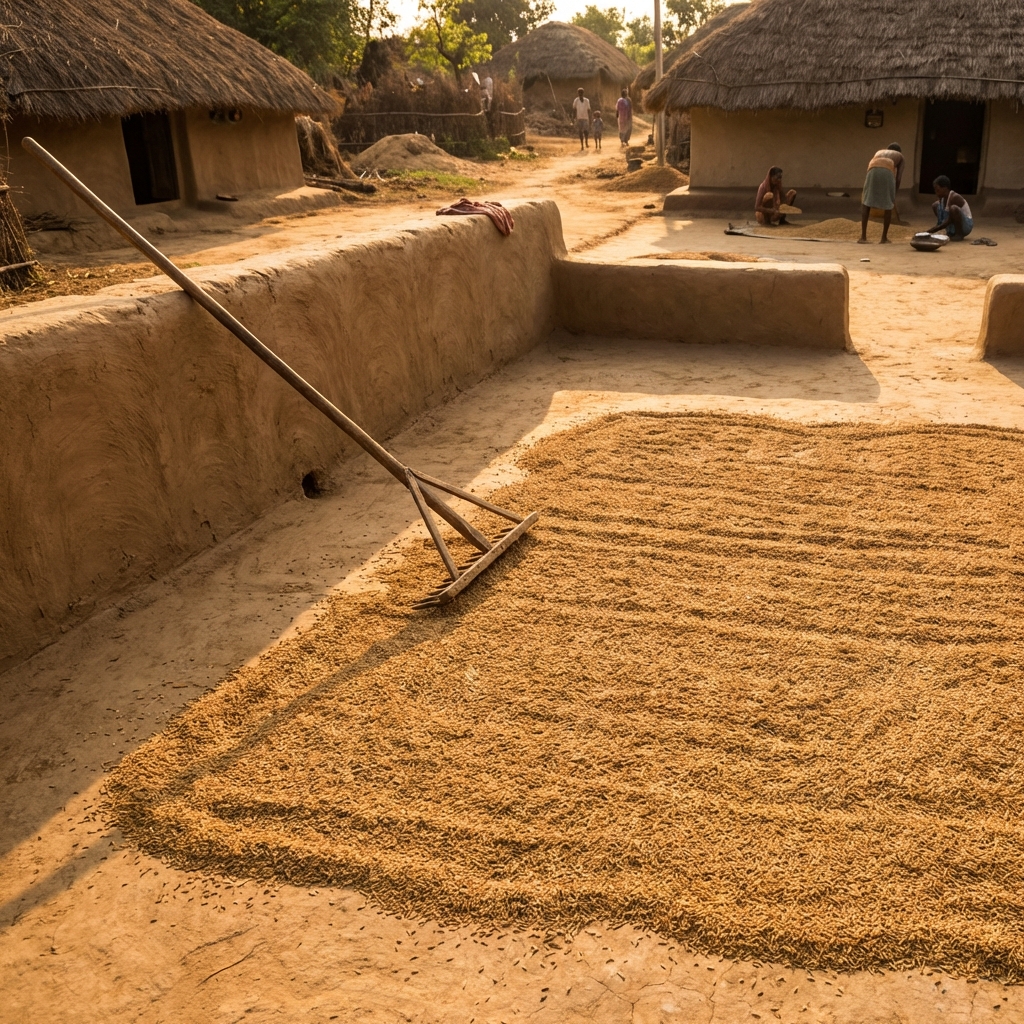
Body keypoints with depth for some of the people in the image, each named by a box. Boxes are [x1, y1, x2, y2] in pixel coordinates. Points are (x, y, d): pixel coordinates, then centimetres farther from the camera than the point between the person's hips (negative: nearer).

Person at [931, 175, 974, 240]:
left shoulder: (954, 197, -23)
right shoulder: (942, 198, 1)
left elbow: (950, 220, -27)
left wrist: (934, 229, -30)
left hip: (966, 225, -9)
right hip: (952, 226, 9)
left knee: (953, 208, -36)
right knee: (935, 205, 4)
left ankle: (959, 234, -17)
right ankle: (950, 233, 5)